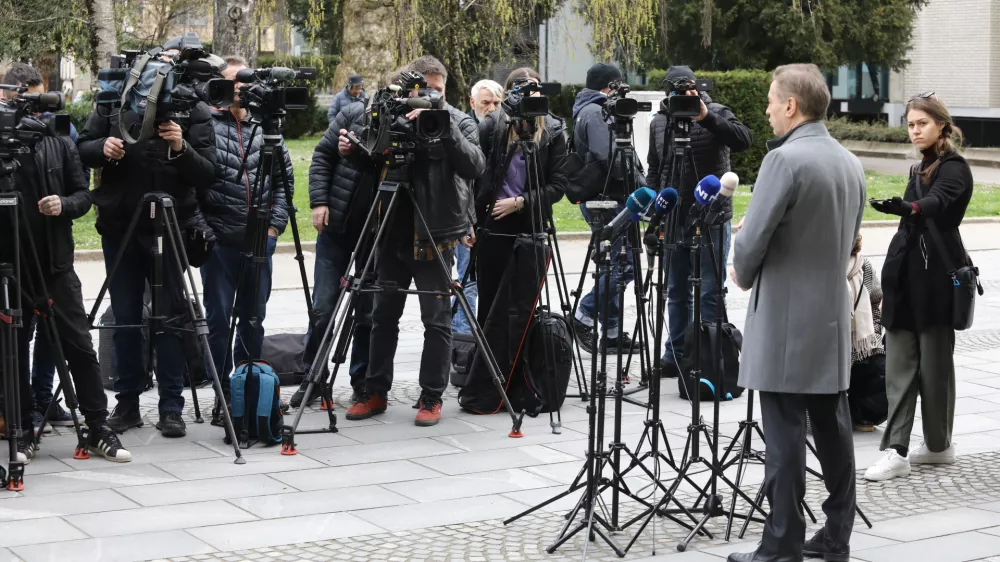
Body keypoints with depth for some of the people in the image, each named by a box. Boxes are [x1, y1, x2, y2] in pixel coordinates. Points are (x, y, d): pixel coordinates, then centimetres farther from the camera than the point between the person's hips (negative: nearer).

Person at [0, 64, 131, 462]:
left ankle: (98, 430, 10)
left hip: (56, 264, 2)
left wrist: (64, 204, -12)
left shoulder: (60, 142, 5)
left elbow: (84, 194, 8)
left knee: (80, 347, 3)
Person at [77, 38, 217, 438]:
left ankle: (171, 408, 6)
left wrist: (181, 148, -27)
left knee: (171, 315, 0)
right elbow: (83, 148, 7)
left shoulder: (196, 113, -4)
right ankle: (127, 403, 16)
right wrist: (103, 147, -14)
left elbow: (207, 175, -11)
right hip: (119, 225, 2)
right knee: (125, 317, 7)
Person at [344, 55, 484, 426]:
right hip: (393, 234, 4)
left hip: (435, 237, -4)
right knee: (384, 316, 11)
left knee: (437, 320, 2)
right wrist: (353, 152, -6)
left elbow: (475, 166, -17)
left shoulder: (460, 122, -2)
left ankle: (431, 398, 11)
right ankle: (376, 393, 21)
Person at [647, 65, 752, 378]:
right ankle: (676, 355, 20)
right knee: (677, 291, 11)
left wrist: (707, 117, -29)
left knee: (710, 292, -2)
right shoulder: (659, 122, 9)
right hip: (673, 220, 5)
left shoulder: (717, 114, -4)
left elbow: (743, 140, -21)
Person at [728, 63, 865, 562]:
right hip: (833, 317, 8)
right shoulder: (850, 163, 10)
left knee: (785, 436, -4)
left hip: (785, 320, -8)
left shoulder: (785, 159, -16)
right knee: (833, 428, 12)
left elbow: (753, 240, -17)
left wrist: (743, 275, 2)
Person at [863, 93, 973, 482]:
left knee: (935, 362, 3)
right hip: (907, 274, 7)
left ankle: (939, 445, 17)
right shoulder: (920, 170, 17)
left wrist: (906, 208, -50)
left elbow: (938, 202, -29)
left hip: (936, 277, -7)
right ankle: (896, 451, -2)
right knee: (899, 362, 0)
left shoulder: (955, 168, -7)